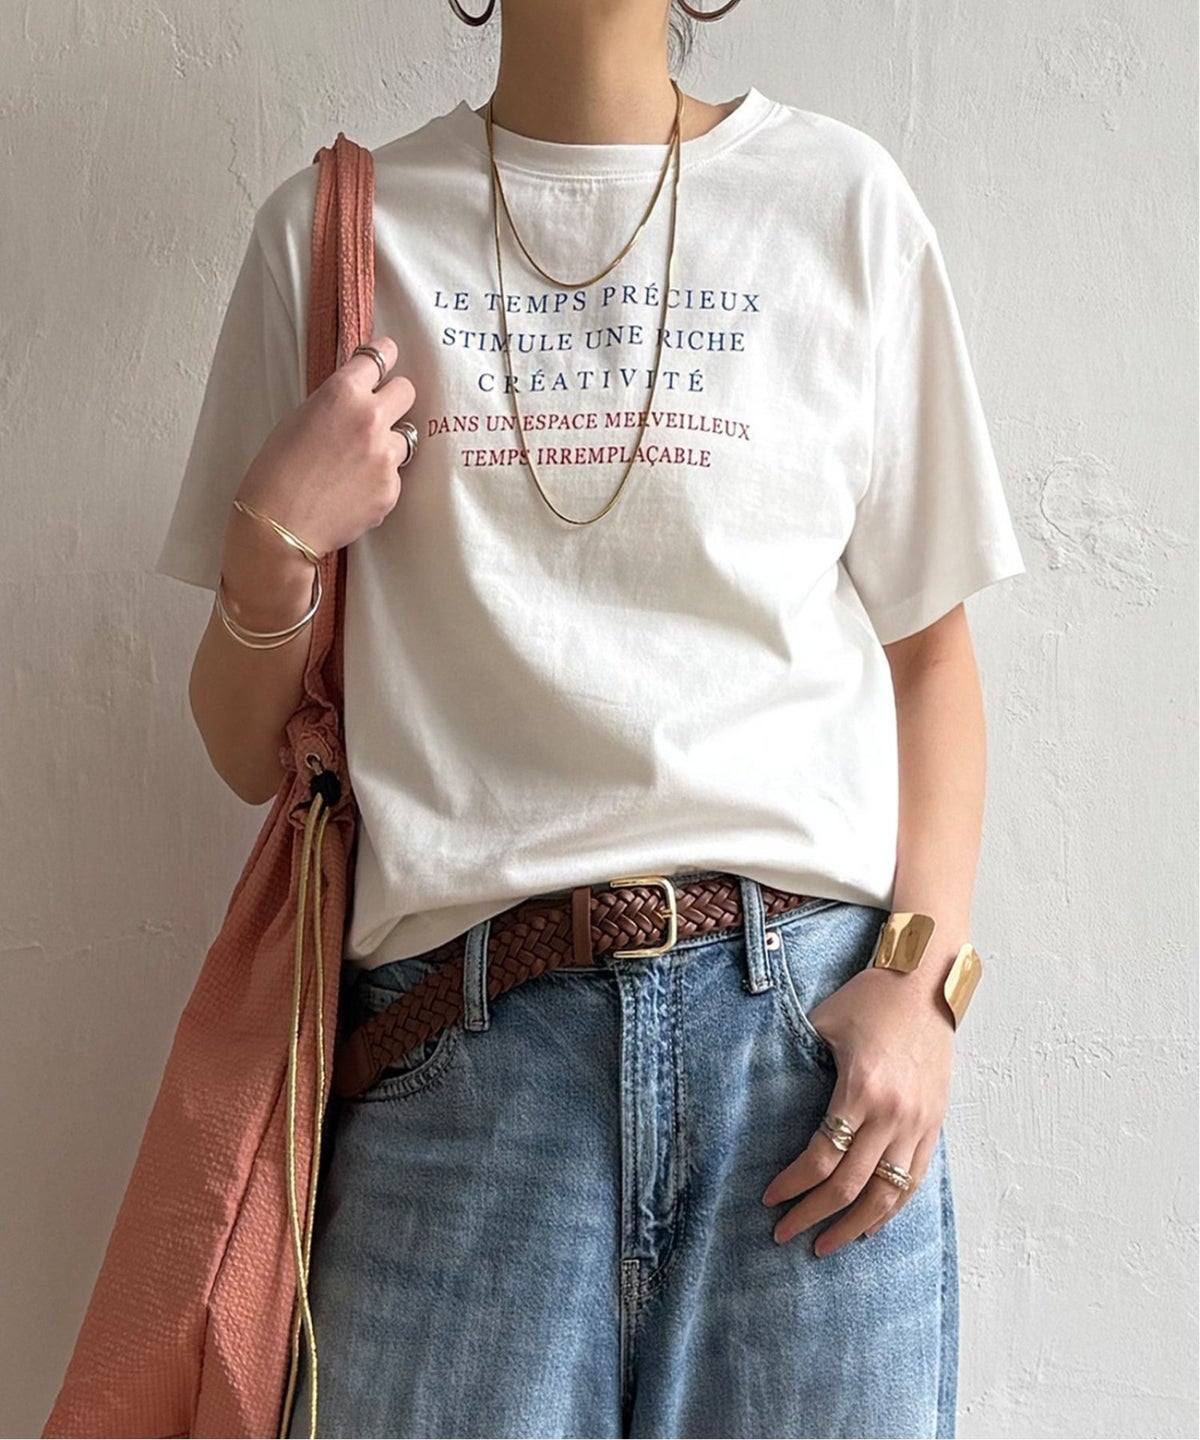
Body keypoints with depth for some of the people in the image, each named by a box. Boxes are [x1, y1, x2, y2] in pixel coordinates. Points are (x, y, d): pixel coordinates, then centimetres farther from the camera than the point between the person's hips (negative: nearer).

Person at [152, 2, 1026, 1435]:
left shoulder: (842, 197, 8)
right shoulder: (335, 227, 9)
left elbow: (930, 647, 9)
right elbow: (251, 758, 11)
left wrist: (919, 977, -4)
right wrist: (274, 545, -8)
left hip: (811, 1013, 1)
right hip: (463, 1052, 0)